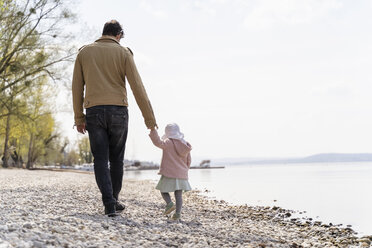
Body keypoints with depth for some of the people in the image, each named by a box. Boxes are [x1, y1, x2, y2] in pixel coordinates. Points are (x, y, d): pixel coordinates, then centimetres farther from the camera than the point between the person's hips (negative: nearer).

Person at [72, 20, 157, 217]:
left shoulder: (84, 52, 10)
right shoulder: (123, 53, 4)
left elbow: (77, 87, 8)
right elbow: (137, 87, -3)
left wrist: (79, 118, 13)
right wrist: (149, 118, -1)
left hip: (94, 112, 1)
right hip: (118, 111, -1)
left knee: (101, 160, 2)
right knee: (116, 159, 14)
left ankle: (109, 204, -11)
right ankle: (114, 200, 24)